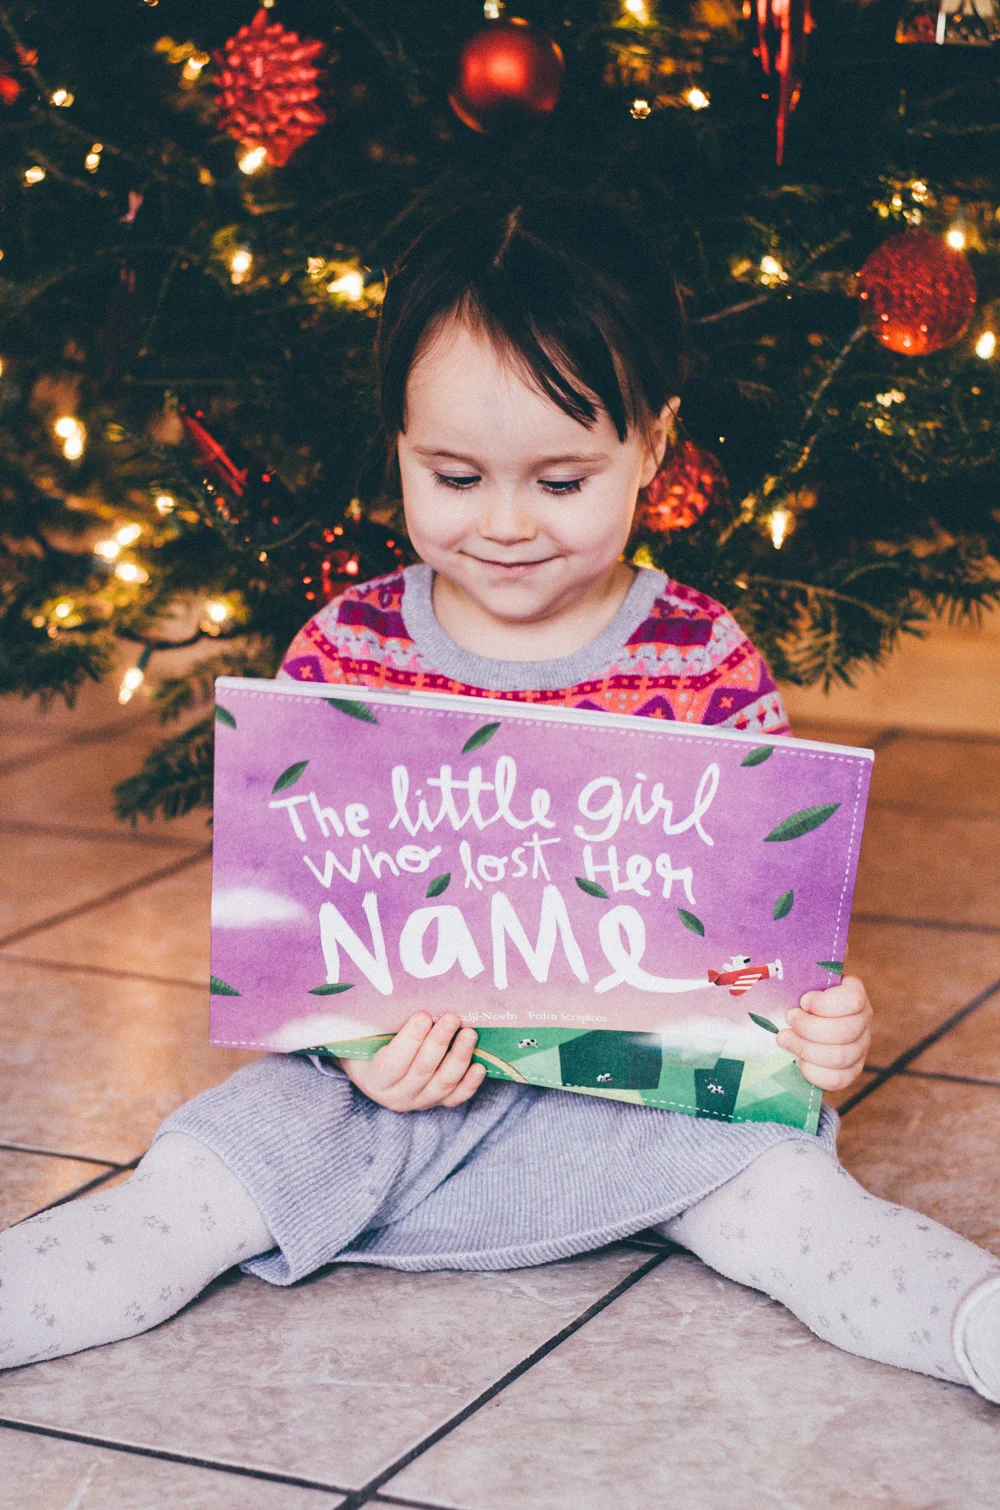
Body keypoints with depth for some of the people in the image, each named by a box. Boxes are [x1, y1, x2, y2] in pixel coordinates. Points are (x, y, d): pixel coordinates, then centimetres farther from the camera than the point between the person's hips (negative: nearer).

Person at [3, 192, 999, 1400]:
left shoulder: (706, 665, -5)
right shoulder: (344, 653, -3)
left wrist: (820, 1021, -22)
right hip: (396, 1074, 1)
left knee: (779, 1185, -24)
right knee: (200, 1184, -15)